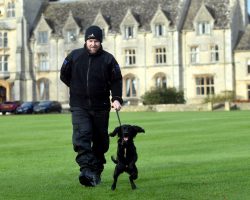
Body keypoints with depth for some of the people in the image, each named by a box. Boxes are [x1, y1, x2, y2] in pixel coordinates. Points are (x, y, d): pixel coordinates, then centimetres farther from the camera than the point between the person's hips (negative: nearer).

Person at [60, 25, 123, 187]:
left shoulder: (108, 59, 0)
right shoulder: (74, 56, 2)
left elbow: (116, 80, -2)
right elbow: (64, 75, 15)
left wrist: (117, 98, -16)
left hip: (101, 107, 1)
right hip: (79, 106, -1)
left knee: (101, 141, 9)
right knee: (82, 137, -19)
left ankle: (96, 172, 24)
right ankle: (86, 170, -28)